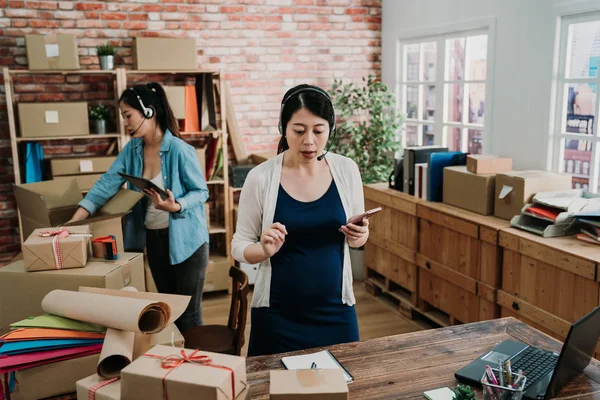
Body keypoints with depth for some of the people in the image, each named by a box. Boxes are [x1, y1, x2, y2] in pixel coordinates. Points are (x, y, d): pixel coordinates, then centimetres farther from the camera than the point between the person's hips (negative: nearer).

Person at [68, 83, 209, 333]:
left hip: (185, 239, -6)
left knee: (188, 312, 3)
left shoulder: (179, 150, -17)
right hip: (153, 238, 6)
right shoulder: (131, 150, 2)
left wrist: (176, 206, -31)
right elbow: (107, 184, -2)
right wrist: (72, 223, -8)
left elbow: (201, 191, -12)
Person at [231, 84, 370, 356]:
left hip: (335, 310, 2)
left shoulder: (346, 170, -4)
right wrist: (264, 250, -24)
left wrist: (359, 237, -13)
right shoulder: (261, 177, -12)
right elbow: (239, 245, -4)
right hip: (277, 314, -2)